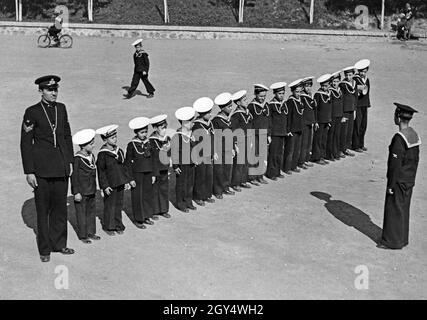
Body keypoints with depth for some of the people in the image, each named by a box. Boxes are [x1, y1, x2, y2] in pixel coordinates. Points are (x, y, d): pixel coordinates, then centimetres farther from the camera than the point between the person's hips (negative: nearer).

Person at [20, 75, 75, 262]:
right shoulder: (32, 112, -7)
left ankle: (59, 244, 25)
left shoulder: (61, 108, 7)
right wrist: (29, 171, -10)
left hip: (61, 168, 4)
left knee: (60, 207, 12)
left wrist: (69, 161, 11)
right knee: (43, 209, 4)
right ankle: (45, 249, 16)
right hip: (42, 169, -4)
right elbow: (25, 143, -7)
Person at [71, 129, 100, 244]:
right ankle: (83, 235, 11)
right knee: (82, 213, 2)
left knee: (92, 211, 14)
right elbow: (74, 177, -15)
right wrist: (77, 192, -15)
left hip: (91, 191, 7)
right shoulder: (77, 159, -16)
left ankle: (91, 232, 26)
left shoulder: (92, 156, 7)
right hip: (81, 192, -7)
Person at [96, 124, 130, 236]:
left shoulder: (119, 151, 7)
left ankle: (118, 226, 23)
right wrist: (105, 186, -13)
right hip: (110, 185, -6)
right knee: (110, 206, 4)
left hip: (120, 184, 6)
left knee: (119, 205, 12)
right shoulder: (102, 154, -12)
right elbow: (101, 171, -10)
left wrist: (126, 181, 11)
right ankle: (108, 227, 17)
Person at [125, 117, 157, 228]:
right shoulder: (131, 145, -10)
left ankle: (146, 216, 25)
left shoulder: (148, 143, 4)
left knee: (148, 195, 12)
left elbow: (153, 159, 11)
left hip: (148, 174, 5)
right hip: (137, 175, -5)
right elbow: (128, 162, -8)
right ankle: (138, 219, 12)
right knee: (138, 197, 2)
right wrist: (131, 178, -10)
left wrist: (154, 174, 9)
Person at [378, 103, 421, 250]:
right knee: (404, 209, 18)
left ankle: (392, 241, 11)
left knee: (394, 210, 2)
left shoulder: (399, 138, -23)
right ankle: (402, 239, 29)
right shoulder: (414, 135, 4)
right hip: (409, 181, 8)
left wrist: (390, 185, -16)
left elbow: (395, 164, -22)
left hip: (399, 181, -8)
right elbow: (416, 160, 11)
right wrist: (411, 178, 20)